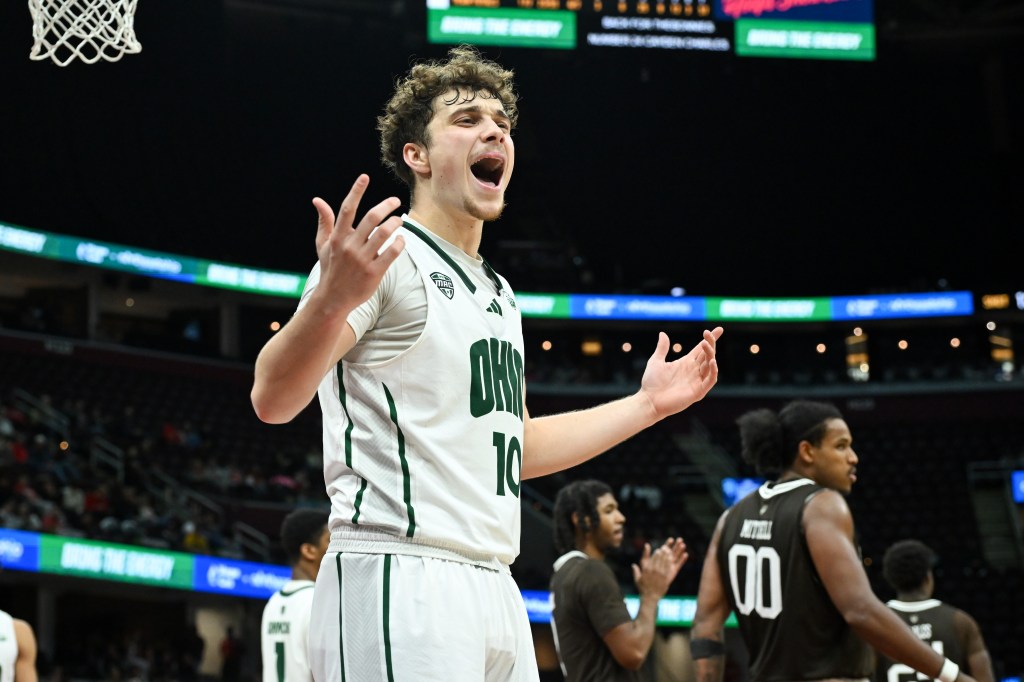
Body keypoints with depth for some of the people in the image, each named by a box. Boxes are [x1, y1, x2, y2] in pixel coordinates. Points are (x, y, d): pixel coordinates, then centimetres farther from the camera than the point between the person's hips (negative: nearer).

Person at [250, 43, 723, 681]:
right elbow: (273, 400, -16)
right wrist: (333, 299, -35)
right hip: (399, 579, -9)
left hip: (494, 584, 9)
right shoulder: (385, 256, -5)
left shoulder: (500, 294, 23)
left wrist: (648, 403, 29)